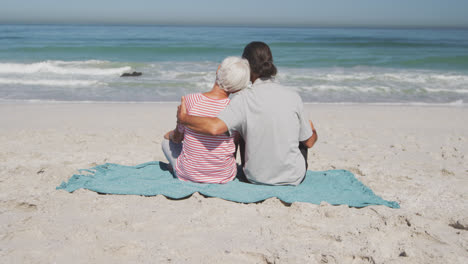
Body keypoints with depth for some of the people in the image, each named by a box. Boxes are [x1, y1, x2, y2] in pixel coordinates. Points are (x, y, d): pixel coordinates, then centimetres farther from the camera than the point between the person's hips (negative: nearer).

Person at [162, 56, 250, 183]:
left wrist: (170, 135, 21)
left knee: (167, 139, 29)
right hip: (224, 177, 1)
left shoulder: (190, 100, -18)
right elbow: (235, 140, 1)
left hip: (188, 174, 0)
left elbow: (177, 137, -3)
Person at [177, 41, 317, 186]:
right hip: (293, 179, 1)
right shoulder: (292, 96, -11)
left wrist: (183, 118, -15)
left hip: (256, 178, 0)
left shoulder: (244, 99, -17)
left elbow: (215, 127, -33)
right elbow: (309, 142, -1)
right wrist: (313, 129, 23)